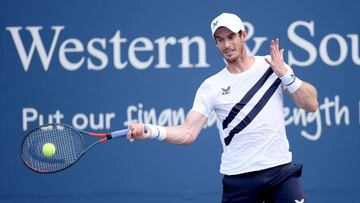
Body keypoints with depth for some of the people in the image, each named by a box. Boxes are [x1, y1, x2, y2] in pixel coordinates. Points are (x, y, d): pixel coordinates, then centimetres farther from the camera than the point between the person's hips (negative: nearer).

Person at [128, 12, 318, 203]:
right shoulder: (211, 86, 2)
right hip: (238, 178, 0)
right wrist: (150, 131, -21)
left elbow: (311, 105, 1)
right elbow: (188, 133, -5)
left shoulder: (272, 66, 3)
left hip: (280, 171, 0)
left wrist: (286, 74, -11)